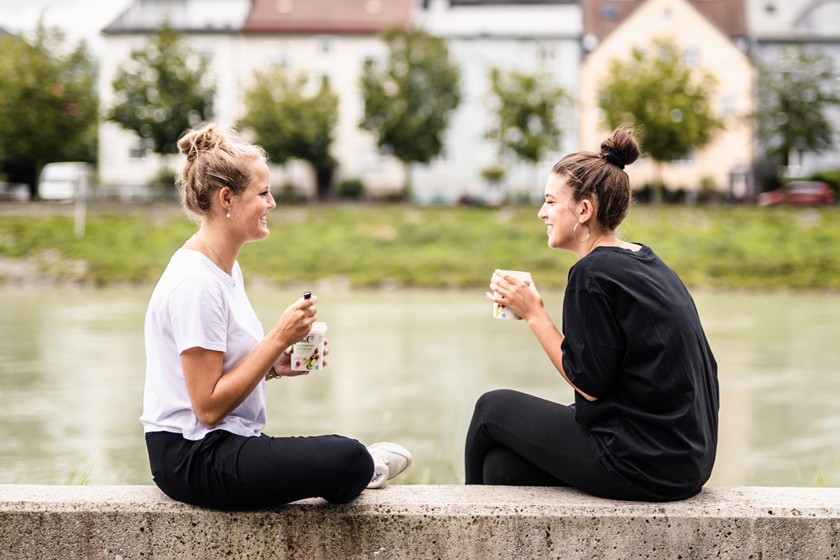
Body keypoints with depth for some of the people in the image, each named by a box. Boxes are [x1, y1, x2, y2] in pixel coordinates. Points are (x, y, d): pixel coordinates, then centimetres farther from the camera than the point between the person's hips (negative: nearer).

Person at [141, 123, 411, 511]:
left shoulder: (226, 269, 12)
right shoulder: (195, 283, -19)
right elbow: (208, 406, -20)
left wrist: (274, 366, 2)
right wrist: (279, 338, -17)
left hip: (218, 446, 10)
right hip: (192, 459, -10)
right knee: (349, 461, -20)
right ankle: (367, 469, 7)